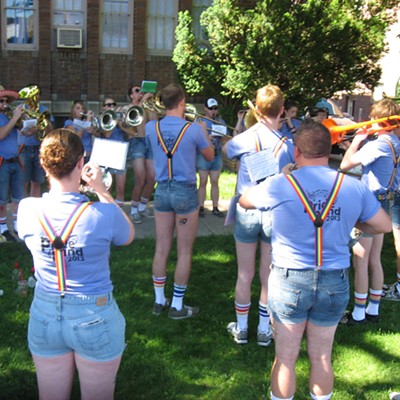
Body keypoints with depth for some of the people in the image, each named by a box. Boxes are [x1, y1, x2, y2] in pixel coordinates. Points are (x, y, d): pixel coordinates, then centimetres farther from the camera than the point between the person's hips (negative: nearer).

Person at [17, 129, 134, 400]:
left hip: (44, 316, 3)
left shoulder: (28, 210, -15)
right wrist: (101, 190, 1)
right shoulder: (104, 214, -23)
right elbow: (129, 236, 0)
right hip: (95, 319, -3)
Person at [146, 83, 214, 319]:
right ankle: (177, 306, 16)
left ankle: (159, 301, 24)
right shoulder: (194, 129, -13)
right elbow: (210, 157, 2)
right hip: (186, 193, -4)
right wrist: (204, 133, 17)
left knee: (161, 249, 12)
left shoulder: (151, 128, -3)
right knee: (184, 252, 7)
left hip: (162, 191, 4)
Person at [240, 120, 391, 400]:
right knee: (322, 357, 18)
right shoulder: (354, 188, -6)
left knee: (286, 358, 13)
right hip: (335, 283, 2)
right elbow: (384, 225, 5)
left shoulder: (280, 186, -12)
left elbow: (244, 201, 7)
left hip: (289, 280, -2)